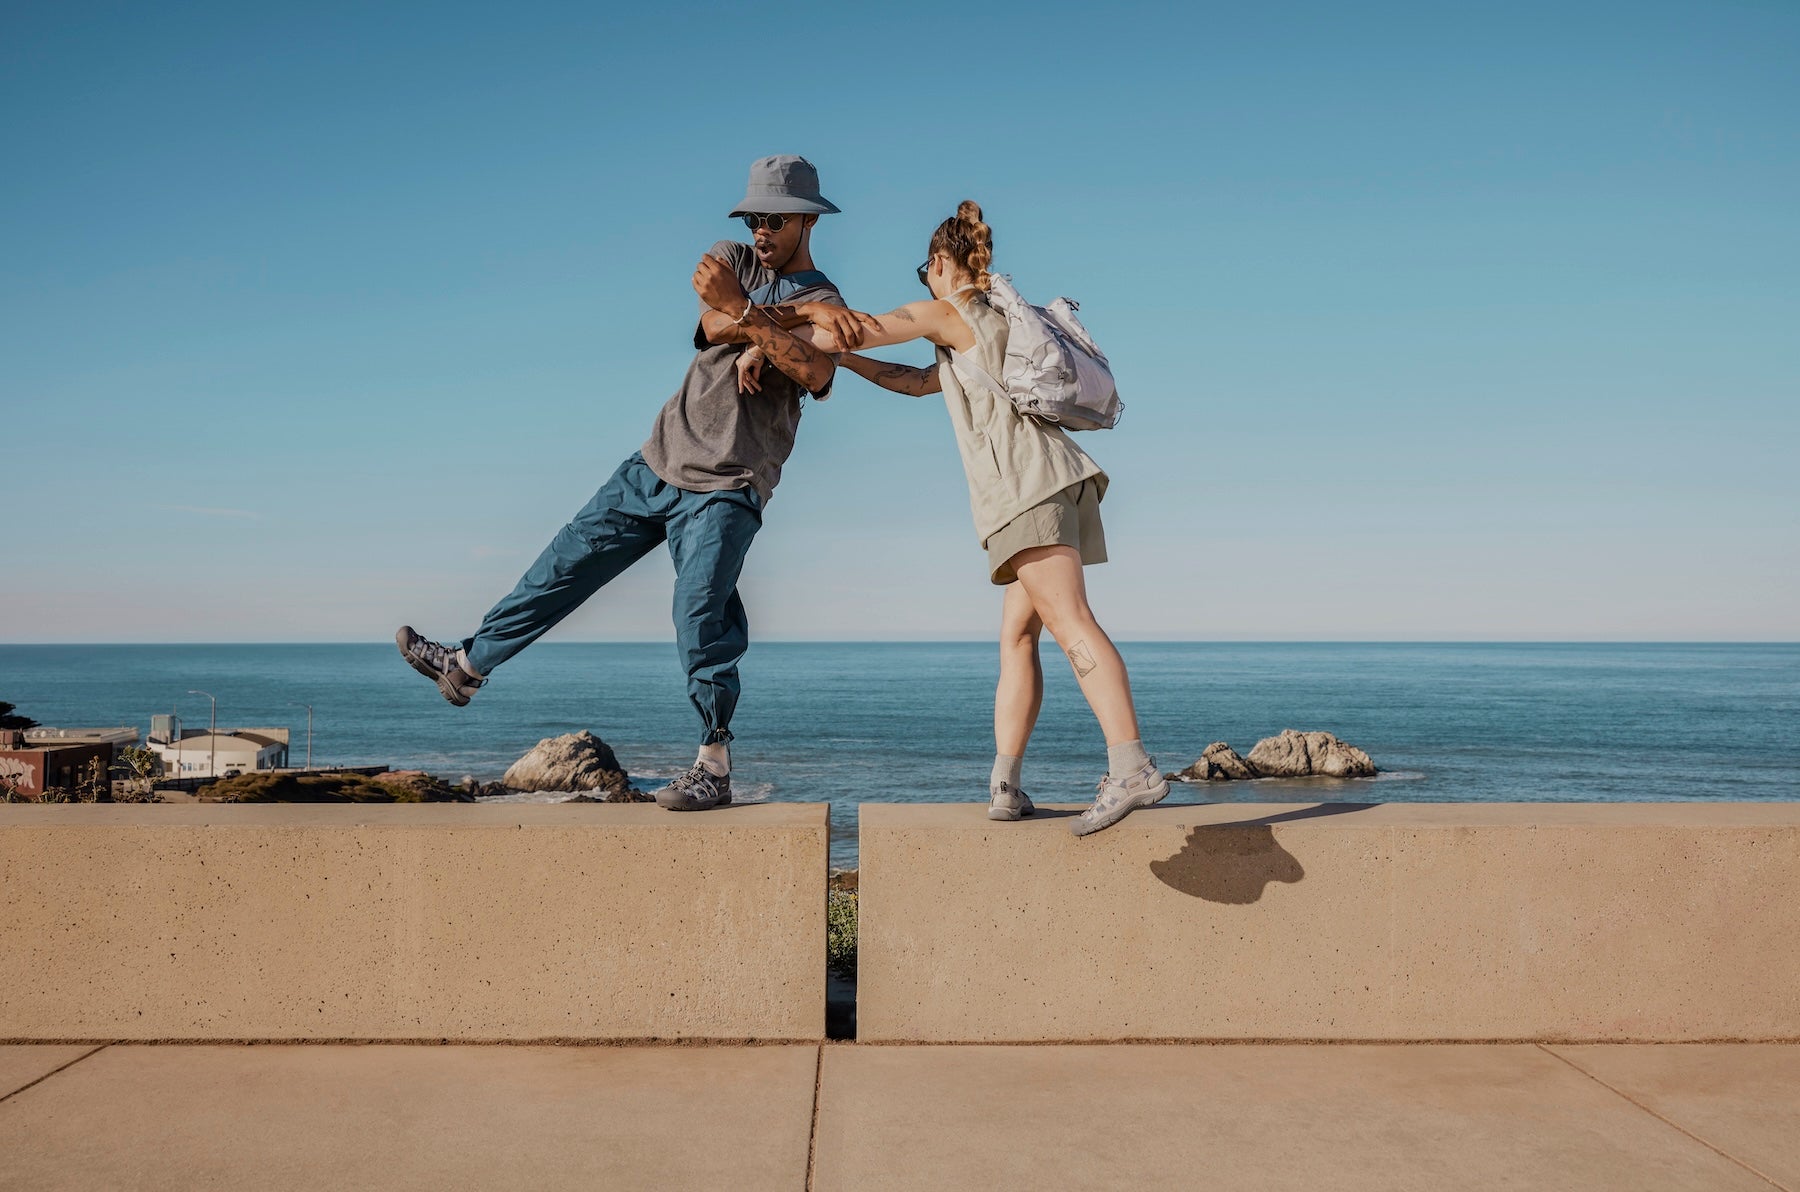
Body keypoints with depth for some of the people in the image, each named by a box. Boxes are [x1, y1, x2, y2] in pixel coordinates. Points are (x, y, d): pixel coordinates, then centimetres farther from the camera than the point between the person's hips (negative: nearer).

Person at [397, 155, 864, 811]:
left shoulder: (827, 305, -2)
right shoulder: (738, 262, 12)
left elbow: (814, 372, -26)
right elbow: (712, 325, -11)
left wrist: (741, 307, -36)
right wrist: (795, 312, -22)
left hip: (726, 489, -5)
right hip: (658, 462, 5)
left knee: (701, 617, -17)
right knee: (568, 562, 9)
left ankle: (714, 769, -9)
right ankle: (468, 664, 23)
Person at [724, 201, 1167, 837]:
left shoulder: (948, 312, 7)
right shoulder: (993, 324, 33)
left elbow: (852, 328, 1)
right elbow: (920, 382, 39)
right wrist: (839, 358, 41)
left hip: (1025, 480, -8)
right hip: (1055, 481, 8)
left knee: (1069, 620, -20)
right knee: (1015, 635, 5)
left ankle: (1131, 766, -31)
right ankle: (1004, 785, 0)